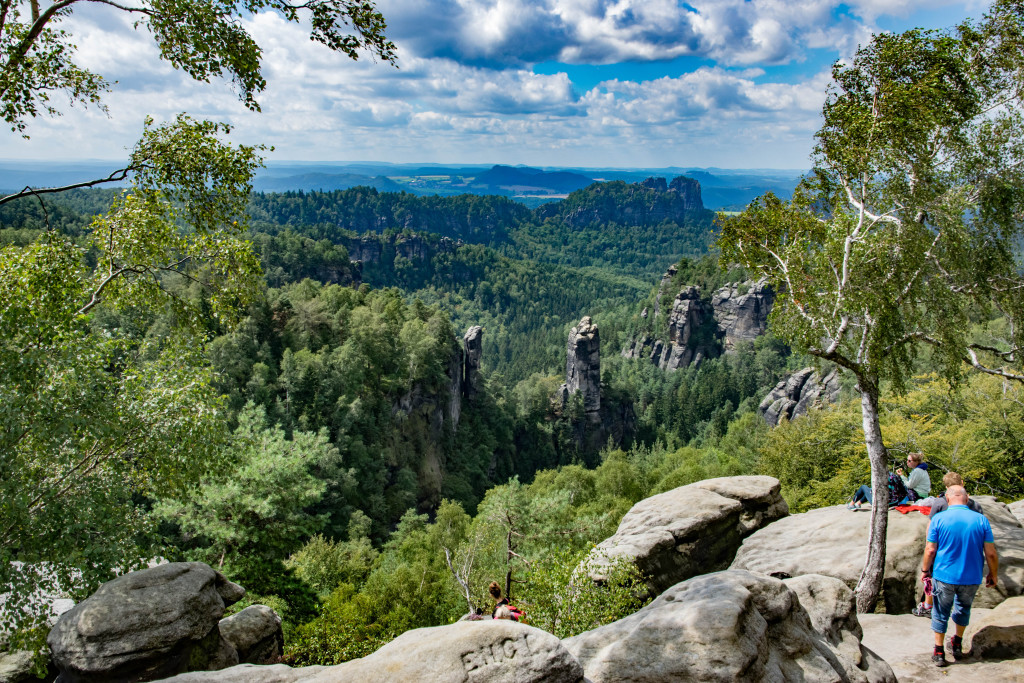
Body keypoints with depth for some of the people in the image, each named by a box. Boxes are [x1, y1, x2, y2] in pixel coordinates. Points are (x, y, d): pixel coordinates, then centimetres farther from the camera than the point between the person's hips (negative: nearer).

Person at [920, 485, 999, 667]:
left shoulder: (939, 519, -10)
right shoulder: (981, 520, -7)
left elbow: (930, 550, -9)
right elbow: (991, 553, -4)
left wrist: (925, 570, 6)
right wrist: (993, 574, 11)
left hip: (944, 575, -2)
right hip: (971, 577, 2)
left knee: (941, 613, 12)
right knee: (963, 609, 25)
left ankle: (939, 652, 16)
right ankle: (957, 645, 37)